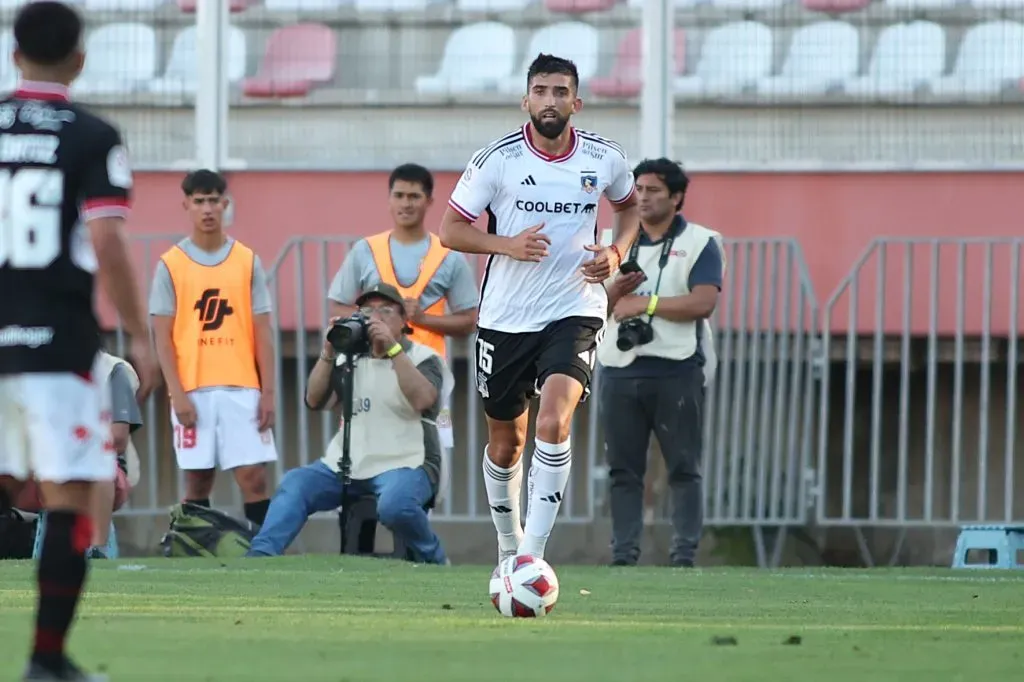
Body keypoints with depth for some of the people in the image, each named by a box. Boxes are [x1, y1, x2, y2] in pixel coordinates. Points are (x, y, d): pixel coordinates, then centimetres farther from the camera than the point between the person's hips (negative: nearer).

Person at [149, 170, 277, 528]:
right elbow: (163, 337, 1)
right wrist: (177, 394, -8)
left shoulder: (248, 262, 8)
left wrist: (268, 392, 0)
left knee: (253, 477, -6)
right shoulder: (170, 265, 4)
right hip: (193, 391, -1)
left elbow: (262, 333, 7)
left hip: (242, 390, 1)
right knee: (198, 480, 3)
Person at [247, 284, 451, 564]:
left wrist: (392, 348, -24)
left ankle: (434, 562, -11)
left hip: (405, 465, -5)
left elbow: (423, 399, -20)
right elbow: (315, 401, 6)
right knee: (294, 485, -16)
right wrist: (328, 352, -7)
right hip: (347, 467, 5)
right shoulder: (351, 359, 16)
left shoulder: (423, 358, 1)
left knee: (395, 504, -36)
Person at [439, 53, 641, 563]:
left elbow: (630, 205, 20)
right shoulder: (498, 159, -8)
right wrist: (508, 244, -20)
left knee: (554, 422, -24)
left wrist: (616, 253, 0)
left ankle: (532, 553, -22)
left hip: (575, 311, -1)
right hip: (505, 317, 1)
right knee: (505, 444, 12)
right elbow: (450, 230, -3)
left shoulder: (604, 159, -2)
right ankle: (508, 545, 37)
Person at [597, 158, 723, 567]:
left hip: (676, 370, -4)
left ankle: (684, 557, -4)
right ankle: (623, 556, 7)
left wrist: (644, 304, -11)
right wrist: (615, 290, -10)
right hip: (619, 370, 4)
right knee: (623, 470, 5)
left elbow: (703, 303, -12)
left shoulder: (700, 243, 1)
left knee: (684, 469, -3)